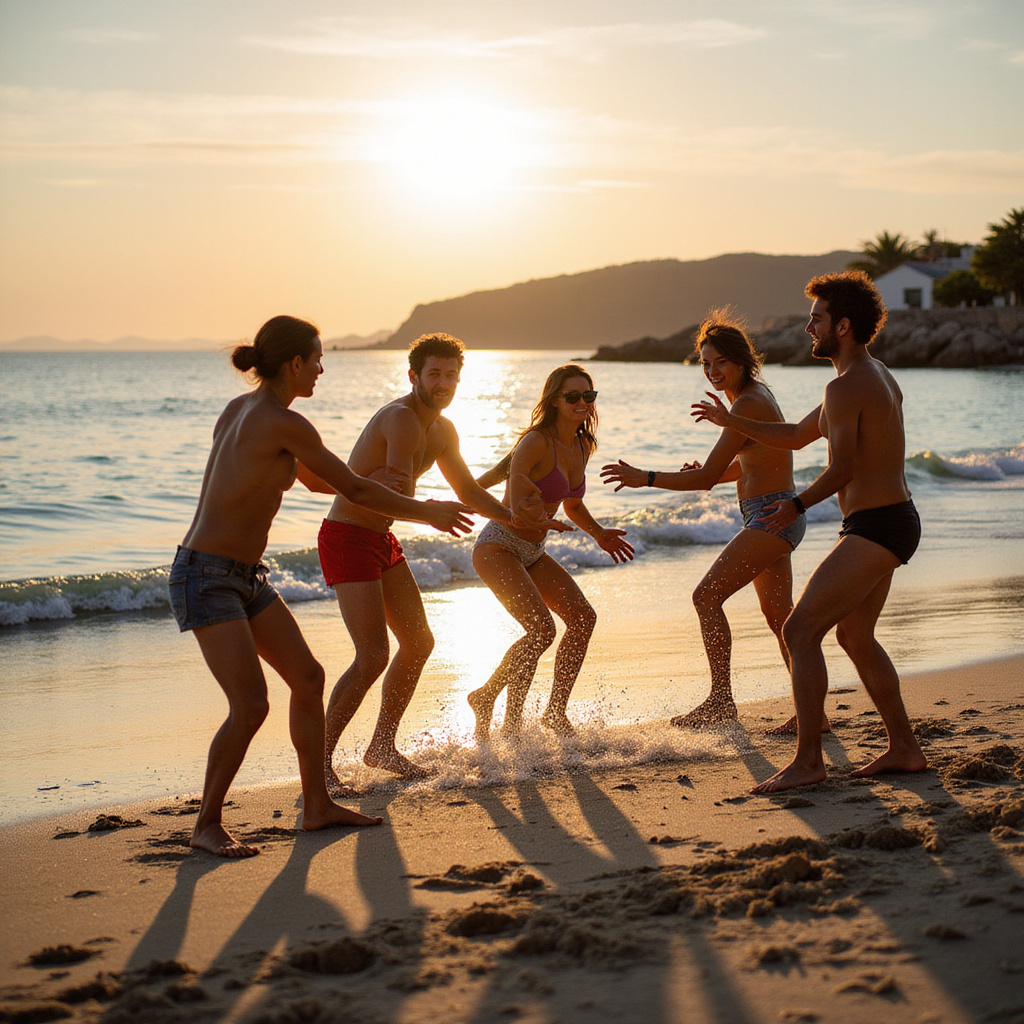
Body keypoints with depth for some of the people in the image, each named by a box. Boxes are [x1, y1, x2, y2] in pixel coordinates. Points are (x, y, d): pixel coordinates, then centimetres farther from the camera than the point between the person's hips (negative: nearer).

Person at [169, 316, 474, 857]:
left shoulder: (239, 408, 9)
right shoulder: (284, 423, -18)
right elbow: (355, 489, -11)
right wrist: (428, 512, 2)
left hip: (244, 577, 10)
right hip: (205, 580, -10)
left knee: (308, 678, 9)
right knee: (250, 706, -15)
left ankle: (317, 805, 18)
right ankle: (206, 826, 1)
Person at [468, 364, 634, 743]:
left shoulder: (582, 447, 7)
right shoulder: (537, 442, -18)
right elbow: (516, 506, -24)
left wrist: (599, 534, 10)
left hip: (532, 554, 8)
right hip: (497, 548, -8)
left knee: (582, 616, -8)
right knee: (542, 628, -22)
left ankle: (556, 712, 3)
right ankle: (485, 698, -4)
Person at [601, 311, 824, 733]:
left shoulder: (748, 404, -19)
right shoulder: (756, 394, 12)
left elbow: (707, 478, -23)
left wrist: (646, 478, -23)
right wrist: (705, 472, 6)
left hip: (772, 518, -11)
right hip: (775, 518, 11)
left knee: (707, 595, -12)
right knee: (778, 615, 16)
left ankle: (722, 700, -10)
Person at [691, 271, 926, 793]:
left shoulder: (845, 386, -17)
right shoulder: (876, 377, 18)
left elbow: (841, 470, -24)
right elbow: (797, 436, 26)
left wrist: (797, 505, -11)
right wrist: (733, 422, 23)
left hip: (874, 528, -11)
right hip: (894, 521, 11)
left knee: (800, 630, -10)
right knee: (855, 636, 22)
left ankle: (808, 760, -8)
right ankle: (904, 749, 26)